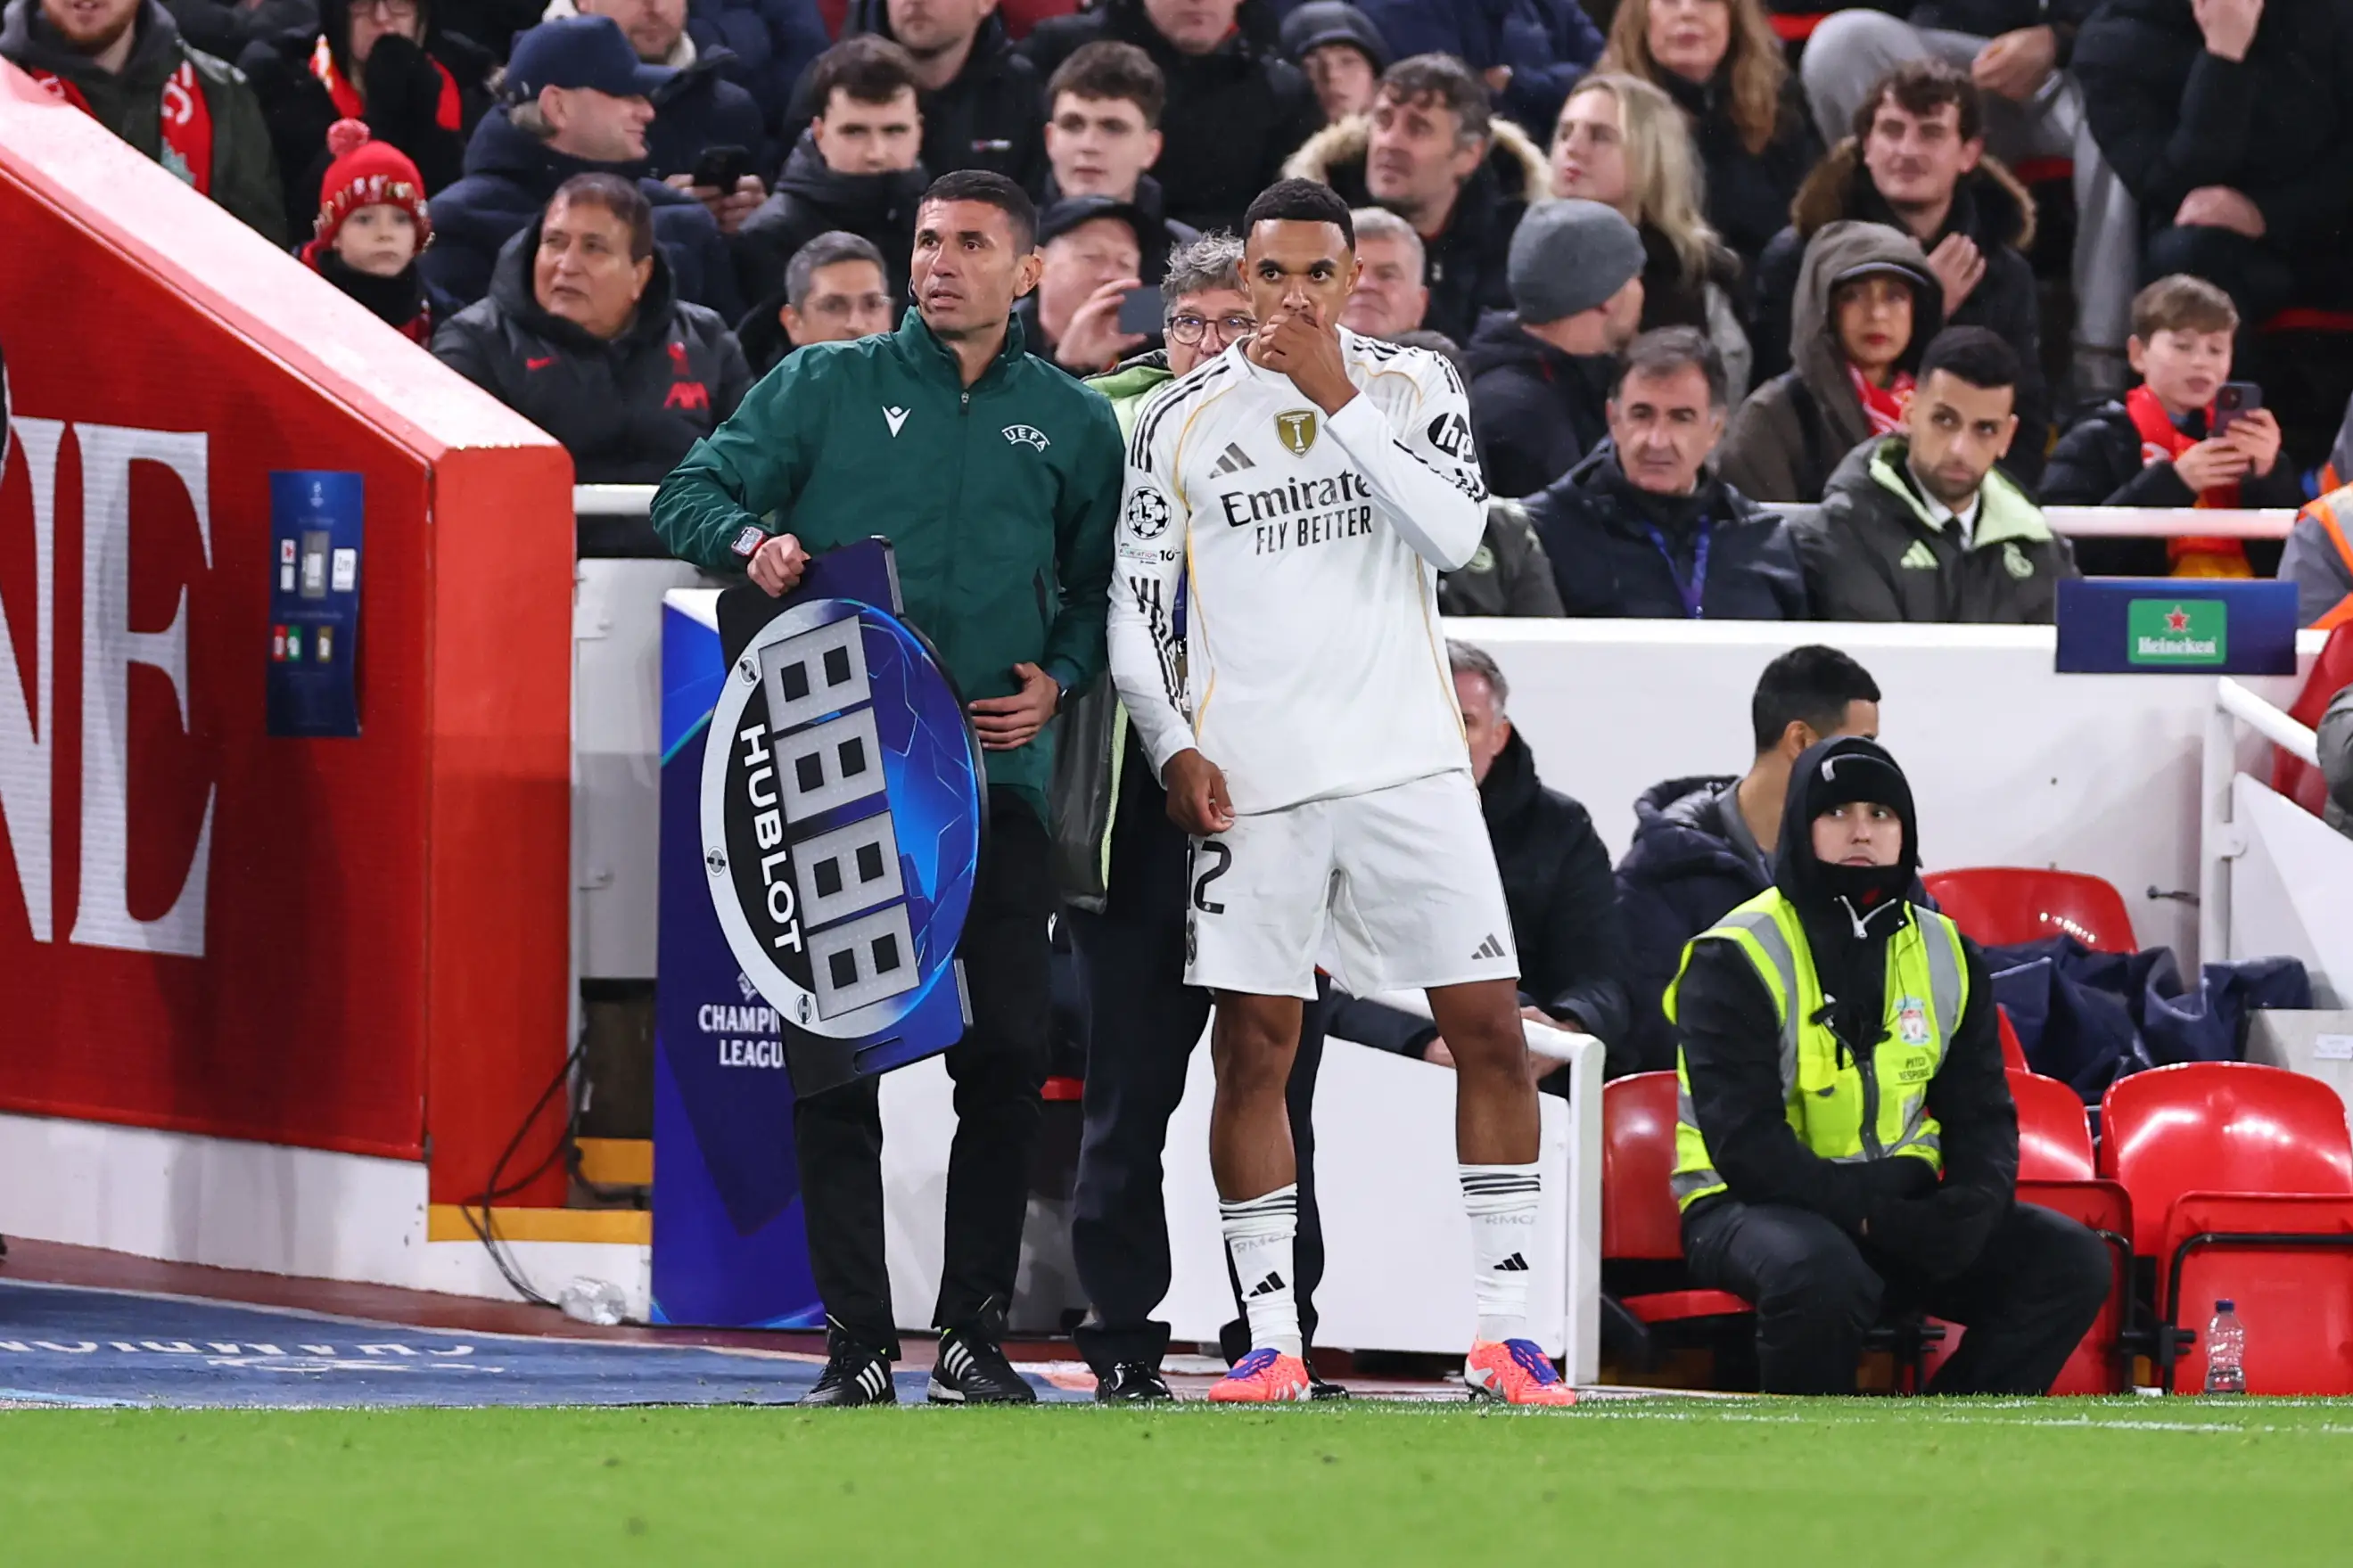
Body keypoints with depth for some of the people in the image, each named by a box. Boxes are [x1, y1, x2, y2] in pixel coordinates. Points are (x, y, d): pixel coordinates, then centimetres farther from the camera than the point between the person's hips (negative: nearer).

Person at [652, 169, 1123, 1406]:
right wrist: (752, 539, -14)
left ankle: (973, 1335, 8)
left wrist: (1060, 677, 2)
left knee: (1007, 1052, -2)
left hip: (997, 778, 1)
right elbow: (692, 494, 8)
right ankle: (855, 1341, 2)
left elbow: (1104, 583, 20)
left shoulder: (1071, 423, 13)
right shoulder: (826, 388, 8)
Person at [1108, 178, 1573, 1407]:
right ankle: (1270, 1338, 5)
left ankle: (1500, 1327, 1)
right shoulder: (1181, 420, 6)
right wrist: (1174, 748, -4)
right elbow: (1135, 613, 9)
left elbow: (1454, 532, -11)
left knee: (1491, 1029, -5)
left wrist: (1340, 397, -12)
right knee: (1251, 1050, -2)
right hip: (1249, 782, 0)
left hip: (1407, 764, 0)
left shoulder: (1411, 386, 6)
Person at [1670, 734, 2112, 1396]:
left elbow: (1982, 1114, 10)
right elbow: (1745, 1144, -17)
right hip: (1750, 1206, -6)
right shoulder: (1735, 961, -10)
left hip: (1899, 1207, 6)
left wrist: (1972, 1204, -13)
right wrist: (1871, 1217, -25)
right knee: (1821, 1272, -40)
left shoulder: (1946, 956, 8)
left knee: (2070, 1262, -12)